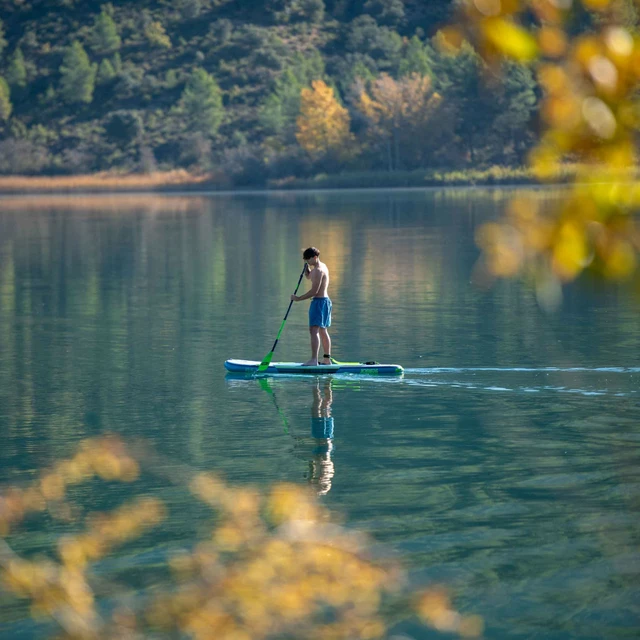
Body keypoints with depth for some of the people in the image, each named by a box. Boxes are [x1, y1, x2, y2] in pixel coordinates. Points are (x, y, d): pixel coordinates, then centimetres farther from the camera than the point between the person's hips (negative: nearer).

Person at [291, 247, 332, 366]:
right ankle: (327, 358, 26)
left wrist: (299, 298, -16)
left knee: (314, 330, -18)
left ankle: (314, 359, -29)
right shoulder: (323, 266, 14)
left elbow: (314, 291, -22)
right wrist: (306, 265, 12)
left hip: (319, 301, -11)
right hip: (325, 301, 11)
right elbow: (308, 276, 29)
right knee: (323, 331, 19)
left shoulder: (318, 270, -17)